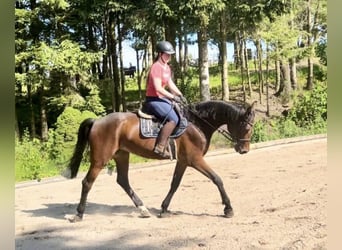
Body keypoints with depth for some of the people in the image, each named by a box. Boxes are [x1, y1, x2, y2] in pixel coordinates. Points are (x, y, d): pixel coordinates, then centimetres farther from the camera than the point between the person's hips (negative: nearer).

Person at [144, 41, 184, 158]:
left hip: (161, 98, 10)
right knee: (173, 118, -25)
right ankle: (160, 147, -25)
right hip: (153, 100, -10)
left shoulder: (167, 67, 13)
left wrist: (180, 95, 5)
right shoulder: (156, 67, -16)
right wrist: (173, 97, -20)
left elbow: (170, 84, 17)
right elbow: (158, 88, -23)